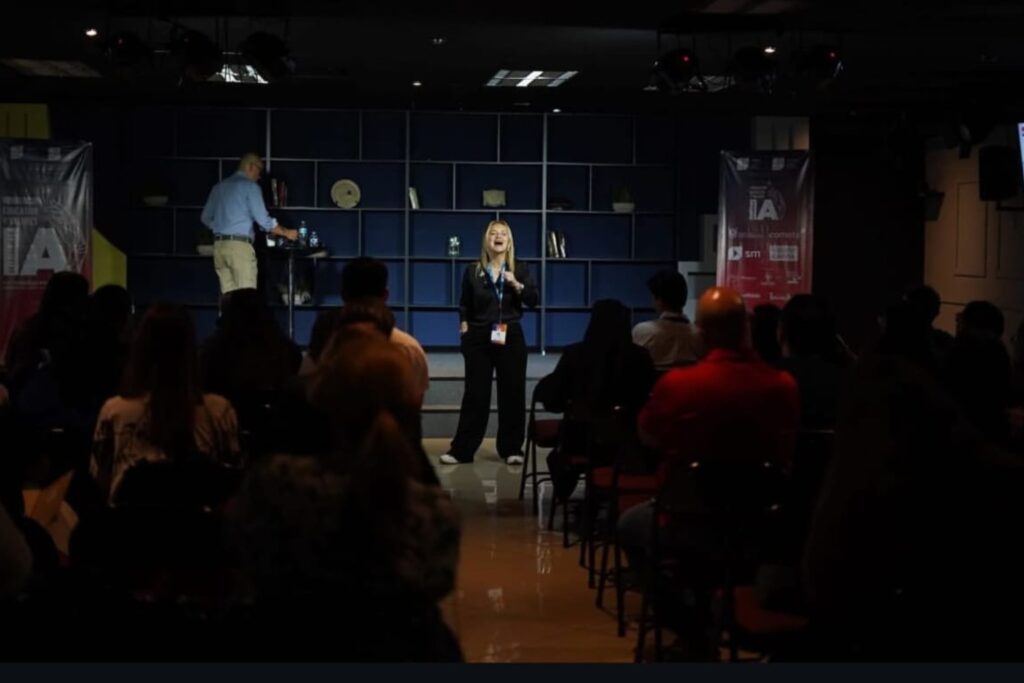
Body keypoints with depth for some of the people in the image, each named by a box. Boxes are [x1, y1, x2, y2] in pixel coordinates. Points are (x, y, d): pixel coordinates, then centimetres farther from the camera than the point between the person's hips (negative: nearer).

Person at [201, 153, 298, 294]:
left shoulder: (219, 187, 17)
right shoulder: (250, 186, -2)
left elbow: (206, 218, 19)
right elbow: (263, 219, -7)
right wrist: (286, 233, 5)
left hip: (219, 245, 7)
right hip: (239, 246, -7)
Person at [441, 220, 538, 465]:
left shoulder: (519, 269, 2)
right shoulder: (472, 271, 3)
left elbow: (534, 300, -5)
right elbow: (464, 306, 9)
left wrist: (516, 285, -19)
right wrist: (464, 329, -1)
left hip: (510, 337, 1)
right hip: (479, 338, 0)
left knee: (512, 393, 2)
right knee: (475, 394, 1)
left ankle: (511, 449, 11)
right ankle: (461, 450, 6)